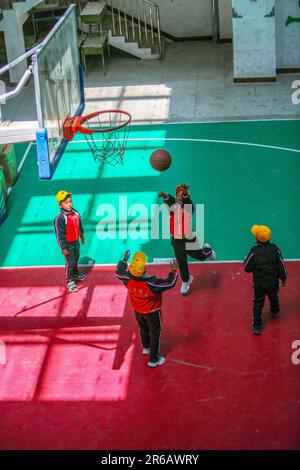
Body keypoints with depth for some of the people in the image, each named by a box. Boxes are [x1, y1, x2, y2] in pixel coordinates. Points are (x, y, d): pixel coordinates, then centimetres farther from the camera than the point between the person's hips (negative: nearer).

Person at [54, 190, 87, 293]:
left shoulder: (75, 213, -5)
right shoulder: (60, 218, -28)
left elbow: (79, 226, 11)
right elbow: (60, 234, -23)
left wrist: (82, 236, 21)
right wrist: (63, 248, -20)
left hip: (76, 241, 8)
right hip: (68, 244, -8)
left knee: (76, 258, 25)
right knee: (70, 262, 0)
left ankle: (76, 274, 49)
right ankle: (70, 281, 17)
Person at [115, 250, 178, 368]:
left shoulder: (128, 279, -27)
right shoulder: (152, 283, -39)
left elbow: (118, 272, -5)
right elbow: (170, 283, -28)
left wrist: (124, 259, 5)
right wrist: (173, 270, -18)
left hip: (138, 311, 5)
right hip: (152, 313, -5)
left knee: (143, 329, 31)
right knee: (155, 333, 16)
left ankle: (146, 348, 57)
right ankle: (153, 360, 27)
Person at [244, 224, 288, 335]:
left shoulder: (254, 251, -23)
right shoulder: (275, 249, -14)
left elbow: (247, 268, -16)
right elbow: (281, 265, -5)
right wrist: (283, 278, 9)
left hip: (259, 283, -3)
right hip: (273, 282, 3)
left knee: (258, 303, 8)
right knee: (274, 298, 29)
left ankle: (257, 326, 6)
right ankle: (275, 312, 56)